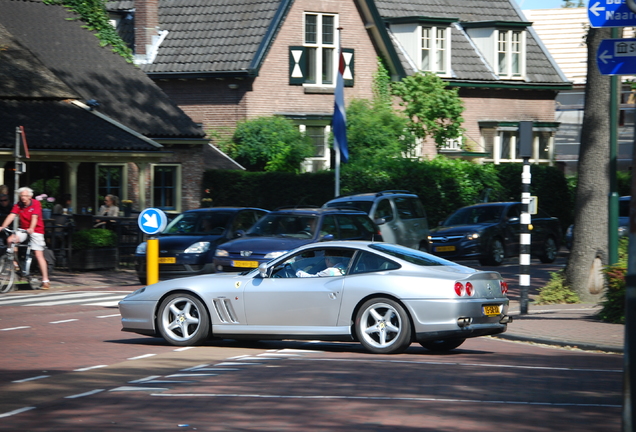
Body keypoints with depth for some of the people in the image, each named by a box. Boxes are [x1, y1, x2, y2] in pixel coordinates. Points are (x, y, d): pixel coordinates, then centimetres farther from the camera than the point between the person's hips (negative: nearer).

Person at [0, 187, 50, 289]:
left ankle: (45, 280, -6)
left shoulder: (35, 203, -12)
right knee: (10, 240, -21)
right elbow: (12, 215, -11)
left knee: (39, 255, -10)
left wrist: (31, 229, -41)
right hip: (23, 230, 4)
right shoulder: (18, 205, -1)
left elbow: (34, 217, -25)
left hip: (36, 231, -4)